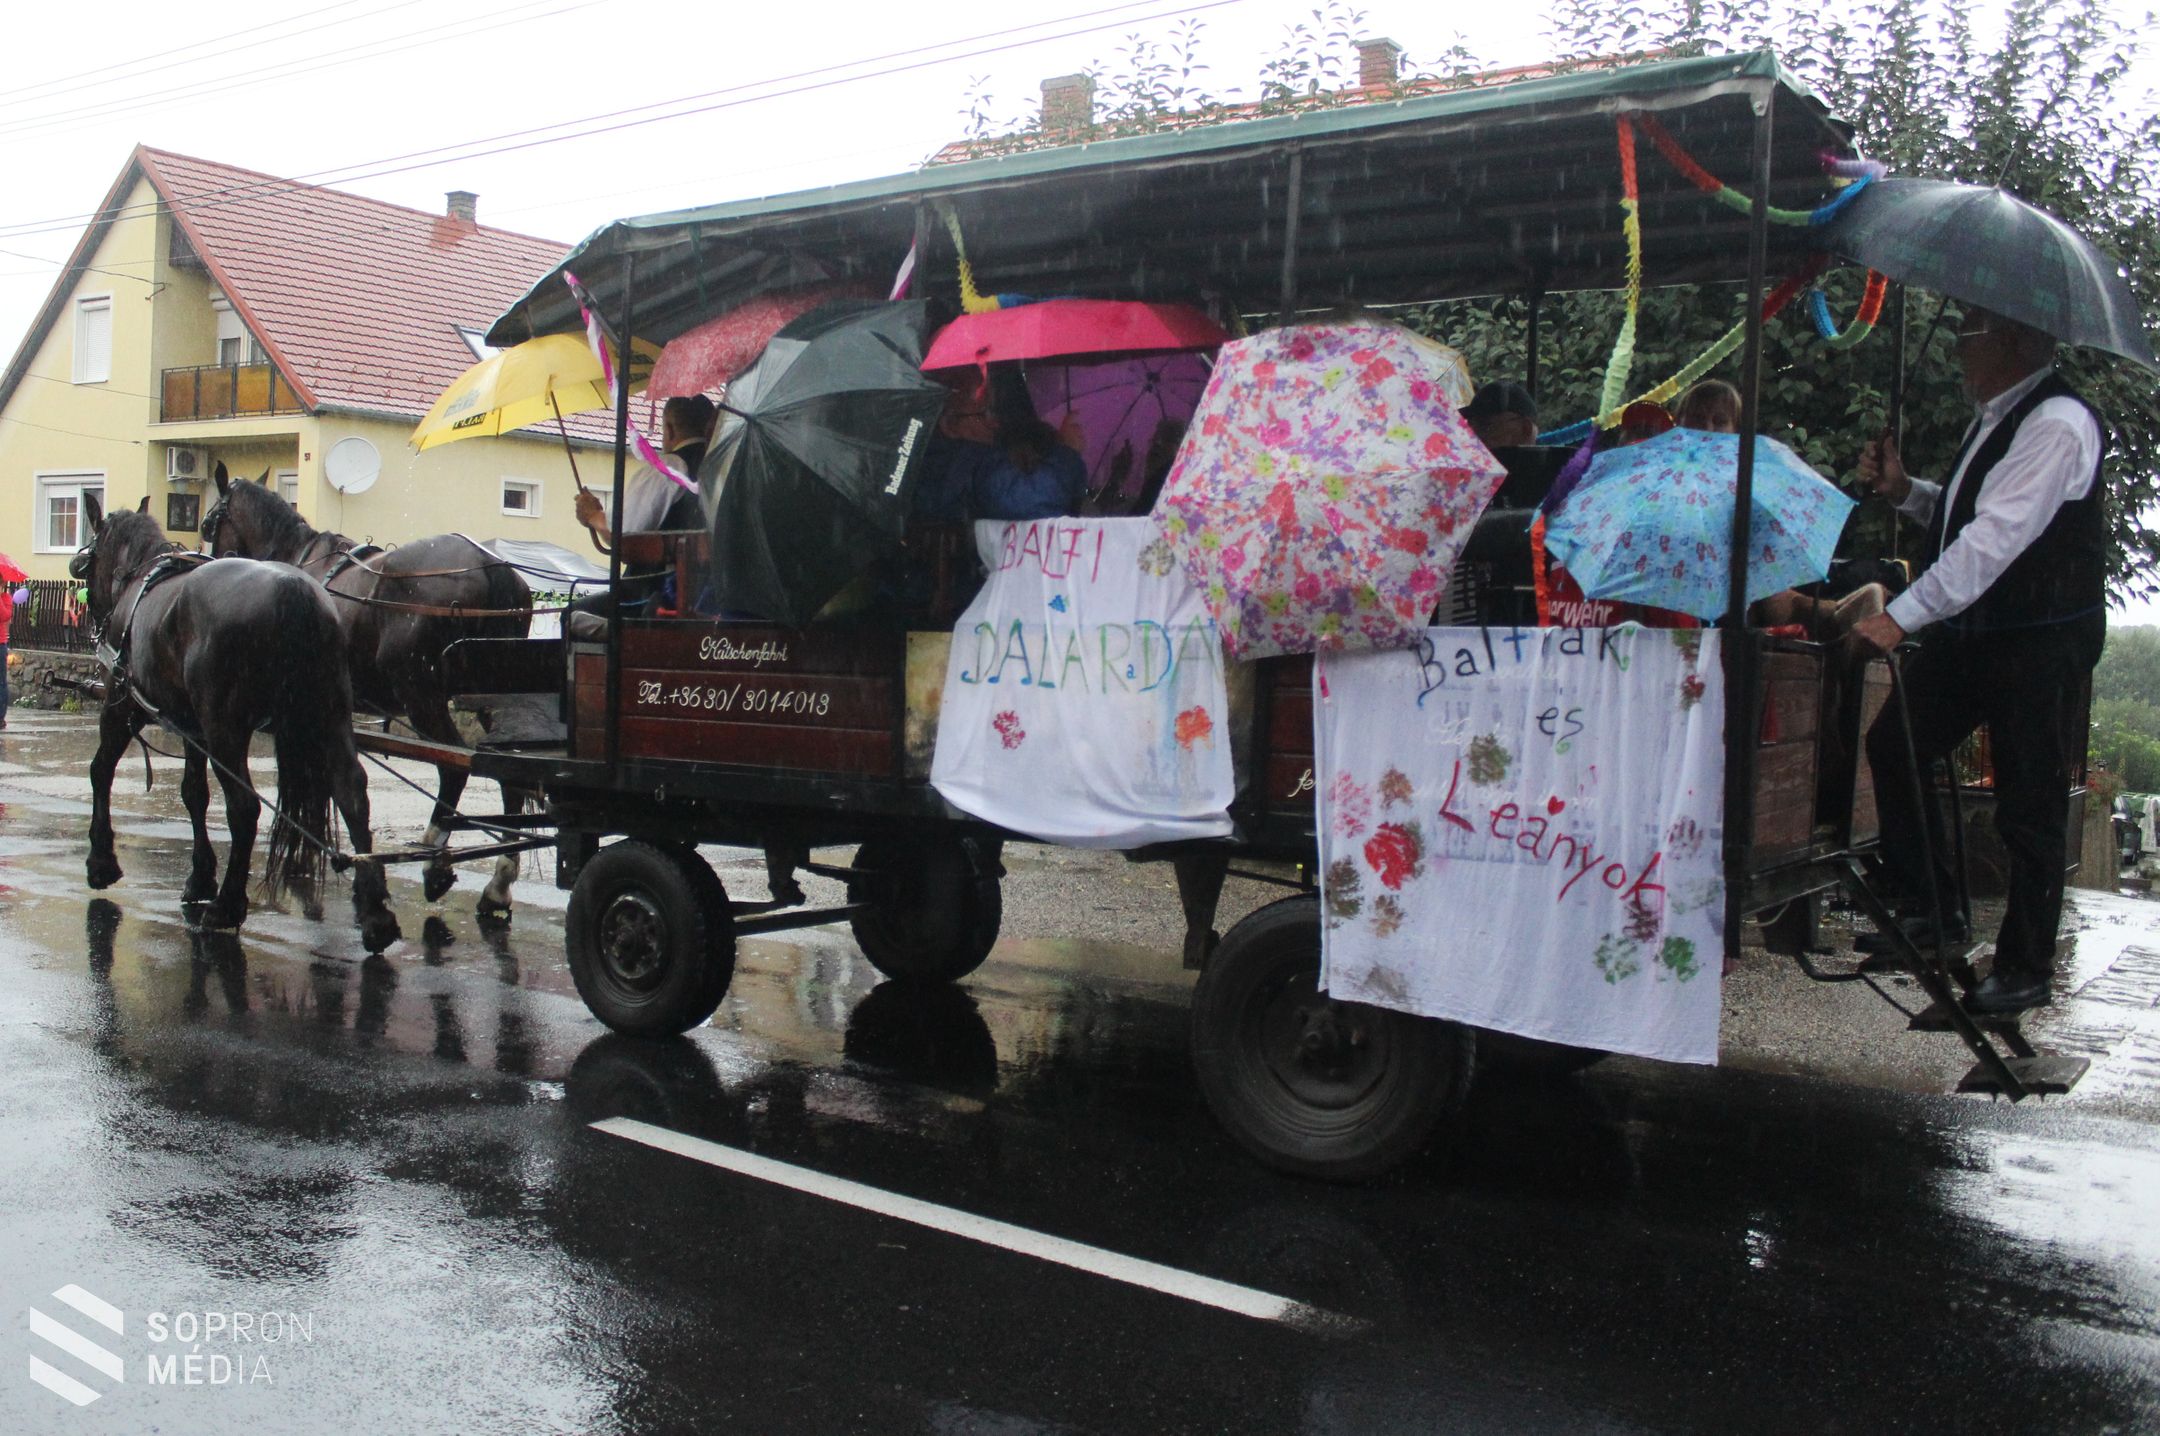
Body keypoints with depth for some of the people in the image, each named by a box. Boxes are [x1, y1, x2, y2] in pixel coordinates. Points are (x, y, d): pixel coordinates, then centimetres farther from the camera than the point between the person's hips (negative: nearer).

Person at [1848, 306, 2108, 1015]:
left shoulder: (2057, 424, -19)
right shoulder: (1994, 417, 12)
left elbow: (1997, 537, -28)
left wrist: (1902, 617, -31)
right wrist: (1906, 490, 5)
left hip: (2041, 640, -9)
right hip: (1970, 629, 9)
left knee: (2029, 806, 0)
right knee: (1895, 744, 8)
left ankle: (2025, 969, 13)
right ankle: (1930, 909, 20)